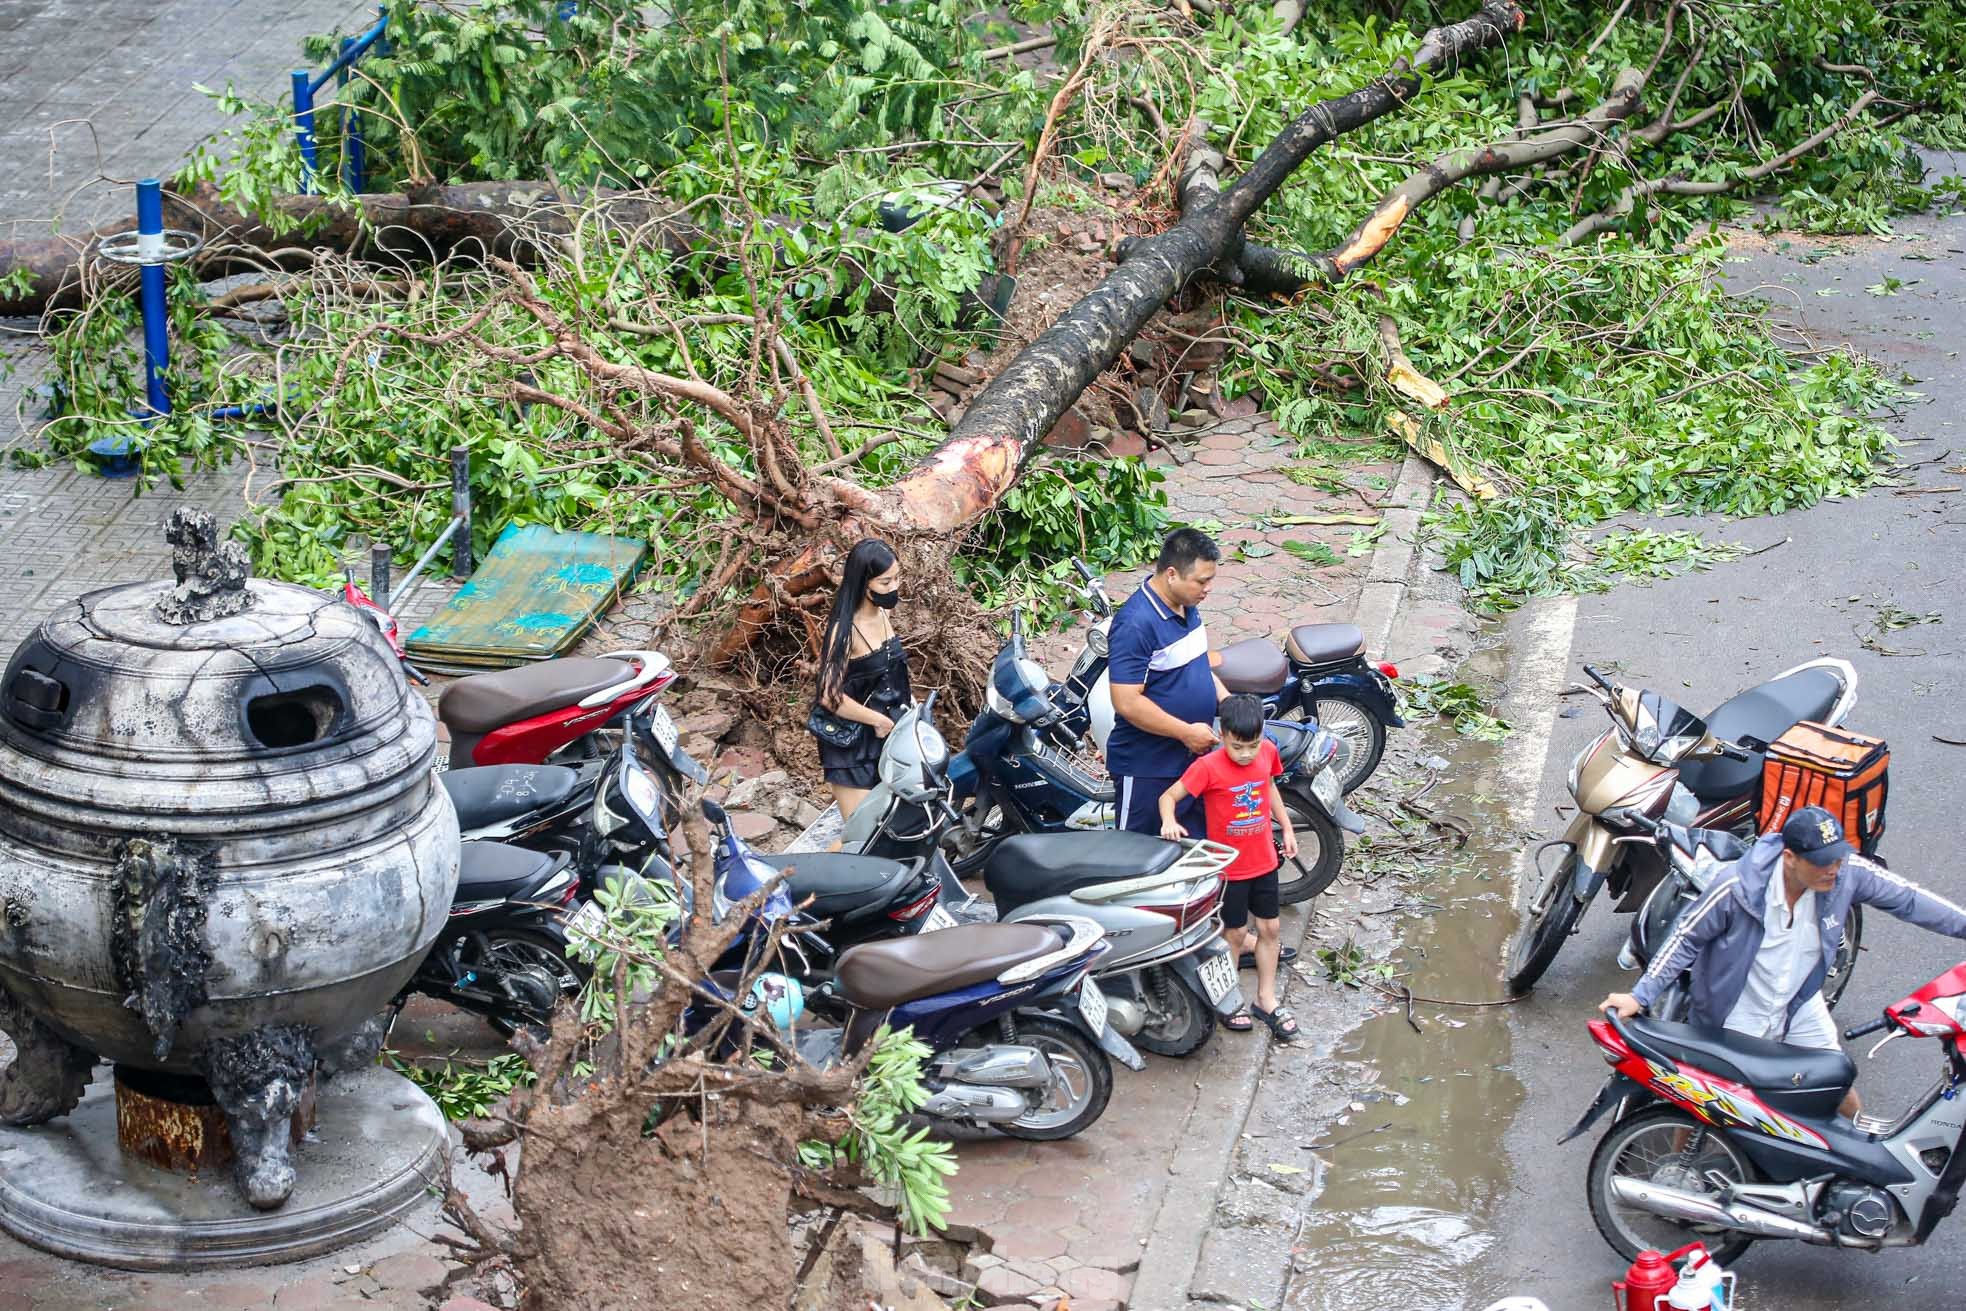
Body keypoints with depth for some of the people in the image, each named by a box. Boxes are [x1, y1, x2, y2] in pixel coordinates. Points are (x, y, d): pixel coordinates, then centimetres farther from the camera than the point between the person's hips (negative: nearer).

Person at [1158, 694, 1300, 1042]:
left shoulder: (1268, 751, -8)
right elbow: (1168, 796, -18)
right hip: (1229, 866, -5)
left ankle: (1266, 998, 29)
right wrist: (1169, 821, -38)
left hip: (1263, 860, 5)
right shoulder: (1208, 767, -23)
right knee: (1235, 933, 8)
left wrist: (1287, 828, 15)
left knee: (1270, 928, 13)